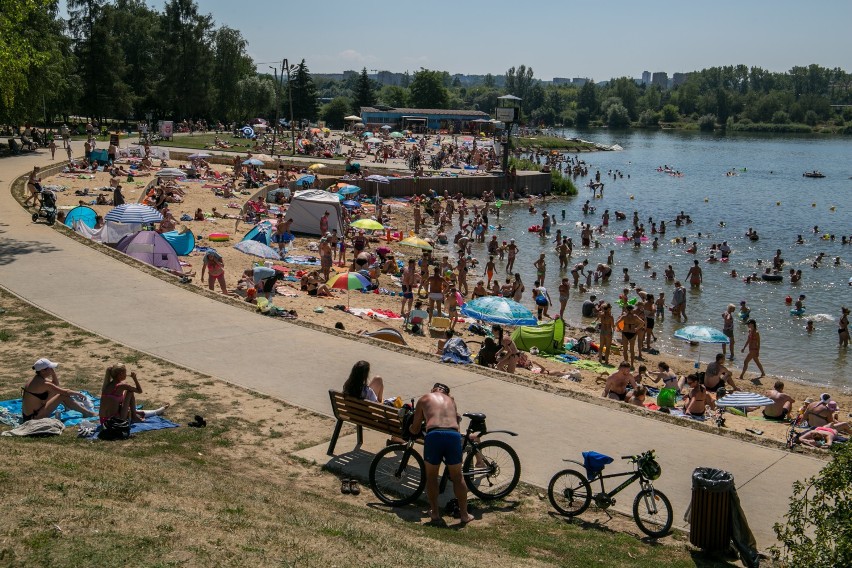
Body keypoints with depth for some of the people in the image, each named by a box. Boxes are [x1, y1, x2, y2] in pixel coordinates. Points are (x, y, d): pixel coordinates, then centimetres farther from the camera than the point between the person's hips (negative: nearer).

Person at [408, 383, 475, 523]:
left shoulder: (424, 399, 23)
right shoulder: (451, 400, 30)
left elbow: (415, 429, 24)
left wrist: (409, 427, 47)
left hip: (434, 435, -2)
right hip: (454, 435, 2)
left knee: (431, 476, 18)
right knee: (457, 477, 17)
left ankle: (434, 512, 21)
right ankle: (464, 514, 22)